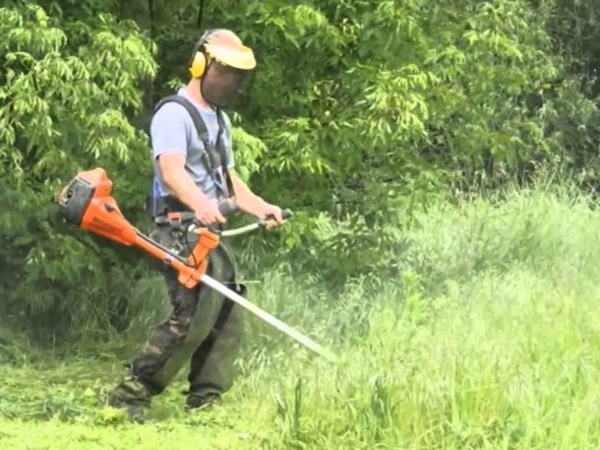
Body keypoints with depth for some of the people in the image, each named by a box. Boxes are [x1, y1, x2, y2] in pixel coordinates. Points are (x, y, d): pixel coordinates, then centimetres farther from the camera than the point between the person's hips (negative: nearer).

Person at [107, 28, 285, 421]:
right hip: (182, 232, -10)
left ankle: (206, 405, 10)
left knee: (229, 322, 5)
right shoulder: (174, 114, -9)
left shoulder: (220, 121, 22)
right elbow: (172, 170, -25)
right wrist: (200, 205, -44)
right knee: (193, 318, -19)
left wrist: (262, 209, 11)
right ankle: (130, 396, -14)